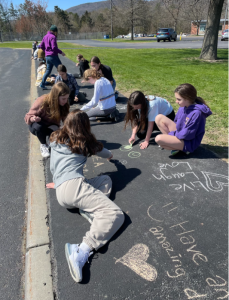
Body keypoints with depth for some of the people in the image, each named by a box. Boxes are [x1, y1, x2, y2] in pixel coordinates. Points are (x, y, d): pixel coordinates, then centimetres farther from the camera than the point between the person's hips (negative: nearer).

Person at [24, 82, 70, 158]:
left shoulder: (64, 105, -18)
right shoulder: (42, 101, -28)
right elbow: (28, 116, -19)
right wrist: (33, 118, -43)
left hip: (51, 127, 1)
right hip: (38, 126, -1)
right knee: (38, 126, -38)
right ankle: (43, 145, -7)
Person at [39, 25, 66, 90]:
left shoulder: (45, 36, 15)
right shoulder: (53, 37, -10)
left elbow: (41, 46, 19)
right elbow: (54, 47, -19)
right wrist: (61, 52, -10)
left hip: (47, 56, 8)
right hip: (53, 56, -8)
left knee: (48, 70, 12)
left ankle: (42, 84, 6)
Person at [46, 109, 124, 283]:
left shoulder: (56, 140, 23)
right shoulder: (85, 142, 12)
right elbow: (104, 153, 30)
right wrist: (110, 156, 53)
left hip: (60, 195, 7)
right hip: (74, 185, -7)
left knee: (105, 179, 22)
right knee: (115, 214, -14)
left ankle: (88, 209, -4)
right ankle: (82, 252, -31)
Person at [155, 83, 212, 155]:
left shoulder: (196, 113, -29)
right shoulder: (184, 106, -4)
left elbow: (187, 135, -26)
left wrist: (171, 134, -12)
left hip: (188, 142, -9)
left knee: (159, 139, -29)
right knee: (159, 118, 2)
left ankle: (181, 148, -8)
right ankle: (171, 139, 0)